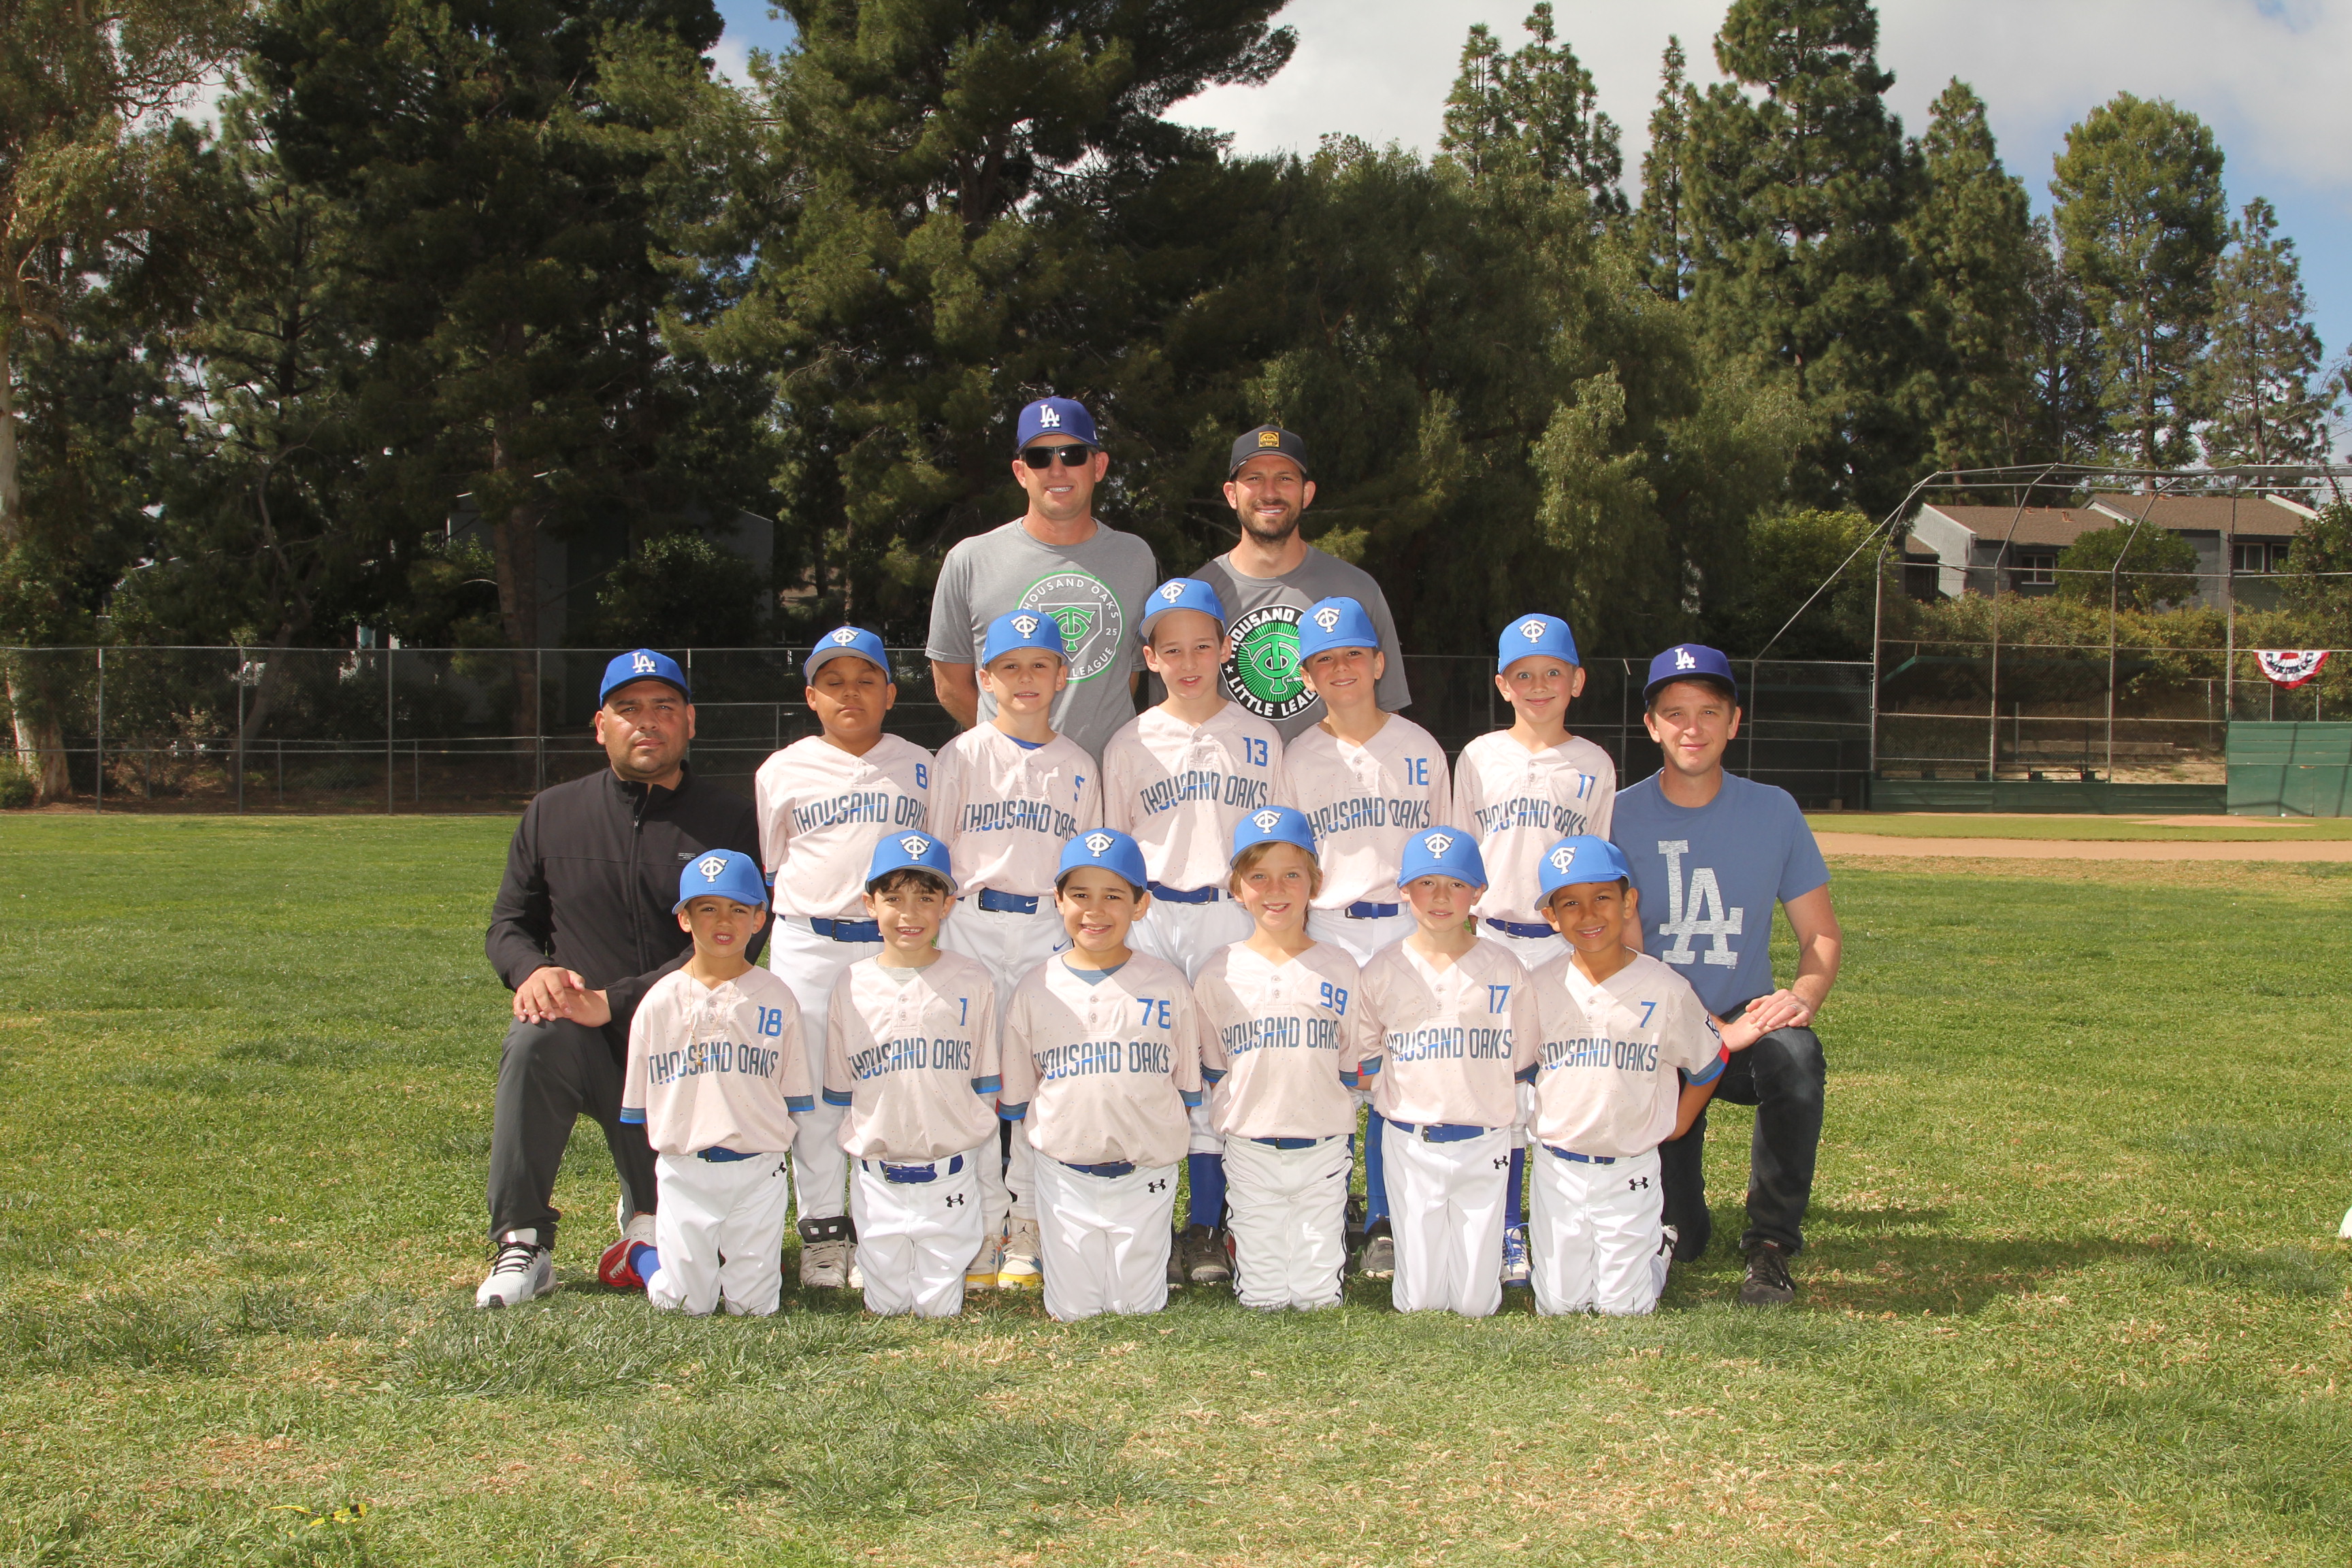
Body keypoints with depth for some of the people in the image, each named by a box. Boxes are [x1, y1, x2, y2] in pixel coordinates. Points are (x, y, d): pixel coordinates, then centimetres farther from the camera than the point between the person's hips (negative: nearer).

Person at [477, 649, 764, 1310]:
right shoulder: (553, 814, 11)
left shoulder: (729, 821, 1)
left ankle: (650, 1214, 39)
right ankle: (522, 1246, -25)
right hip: (581, 1041, 1)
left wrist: (612, 1002, -20)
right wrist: (532, 971, -12)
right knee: (536, 1041, -36)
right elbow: (508, 924, 14)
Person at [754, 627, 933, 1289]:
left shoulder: (919, 767, 10)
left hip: (894, 944, 0)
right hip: (808, 945, 0)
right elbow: (769, 866, 14)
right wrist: (806, 910, 3)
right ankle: (823, 1232, 11)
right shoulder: (783, 771, 8)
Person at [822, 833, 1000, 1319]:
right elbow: (839, 1092, 9)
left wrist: (987, 1186, 3)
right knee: (884, 1305, 10)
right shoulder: (851, 986, 1)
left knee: (940, 1306, 6)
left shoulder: (971, 982, -2)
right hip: (876, 1180, 1)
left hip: (950, 1178, -1)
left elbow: (985, 1085, 3)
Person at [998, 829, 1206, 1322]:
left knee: (1140, 1308, 9)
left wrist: (1165, 1143, 2)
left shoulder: (1166, 984, -3)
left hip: (1146, 1176, 0)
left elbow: (1186, 1084, 5)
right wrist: (1047, 1139, 3)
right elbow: (1017, 1095, 7)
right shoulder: (1036, 989, -2)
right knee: (1070, 1313, 9)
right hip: (1064, 1177, 1)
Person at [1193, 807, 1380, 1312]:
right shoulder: (1220, 975, 1)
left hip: (1323, 1151, 0)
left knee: (1319, 1293, 4)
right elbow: (1212, 1071, 6)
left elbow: (1359, 1067, 4)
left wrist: (1313, 1093, -7)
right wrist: (1251, 1105, -5)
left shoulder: (1339, 969, 2)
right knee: (1261, 1297, 4)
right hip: (1250, 1151, 0)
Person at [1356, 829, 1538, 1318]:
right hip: (1410, 1143, 0)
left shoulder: (1503, 970, -1)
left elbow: (1519, 1062, 6)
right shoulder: (1384, 970, -1)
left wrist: (1476, 1098, -2)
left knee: (1476, 1300, 2)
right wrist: (1413, 1100, -1)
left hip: (1484, 1145, 0)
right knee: (1419, 1299, 2)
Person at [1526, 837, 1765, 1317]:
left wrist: (1678, 1124, 6)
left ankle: (1660, 1241, 31)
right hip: (1557, 1168, 2)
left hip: (1630, 1172, -2)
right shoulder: (1541, 987, -4)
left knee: (1623, 1308, 2)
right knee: (1558, 1305, 5)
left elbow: (1711, 1061, 6)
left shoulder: (1665, 989, -9)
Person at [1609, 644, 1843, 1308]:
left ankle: (1771, 1247, -18)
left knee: (1795, 1056, -36)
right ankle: (1684, 1220, 31)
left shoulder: (1773, 812, 4)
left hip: (1746, 1023, 1)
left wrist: (1803, 996, -17)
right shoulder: (1620, 818, -1)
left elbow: (1822, 934, 6)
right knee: (1673, 1240, -10)